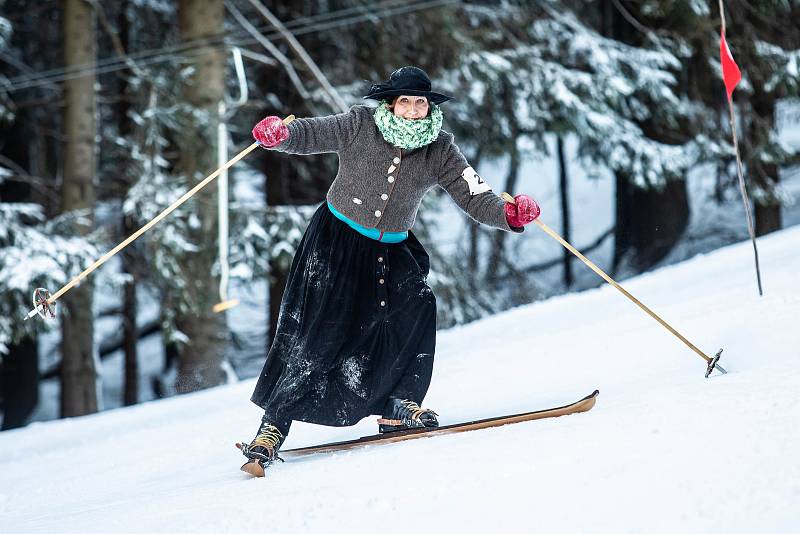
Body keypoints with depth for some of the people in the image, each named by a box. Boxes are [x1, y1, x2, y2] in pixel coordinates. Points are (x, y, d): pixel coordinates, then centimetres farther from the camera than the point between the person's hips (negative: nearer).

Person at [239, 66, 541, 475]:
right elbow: (310, 135, -14)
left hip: (391, 250, 4)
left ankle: (397, 409, -5)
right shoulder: (360, 126, -14)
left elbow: (475, 196, -11)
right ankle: (272, 428, -6)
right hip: (335, 240, -4)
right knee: (315, 335, -11)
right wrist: (280, 133, -37)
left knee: (417, 310, -18)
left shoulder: (438, 150, -8)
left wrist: (509, 214, -31)